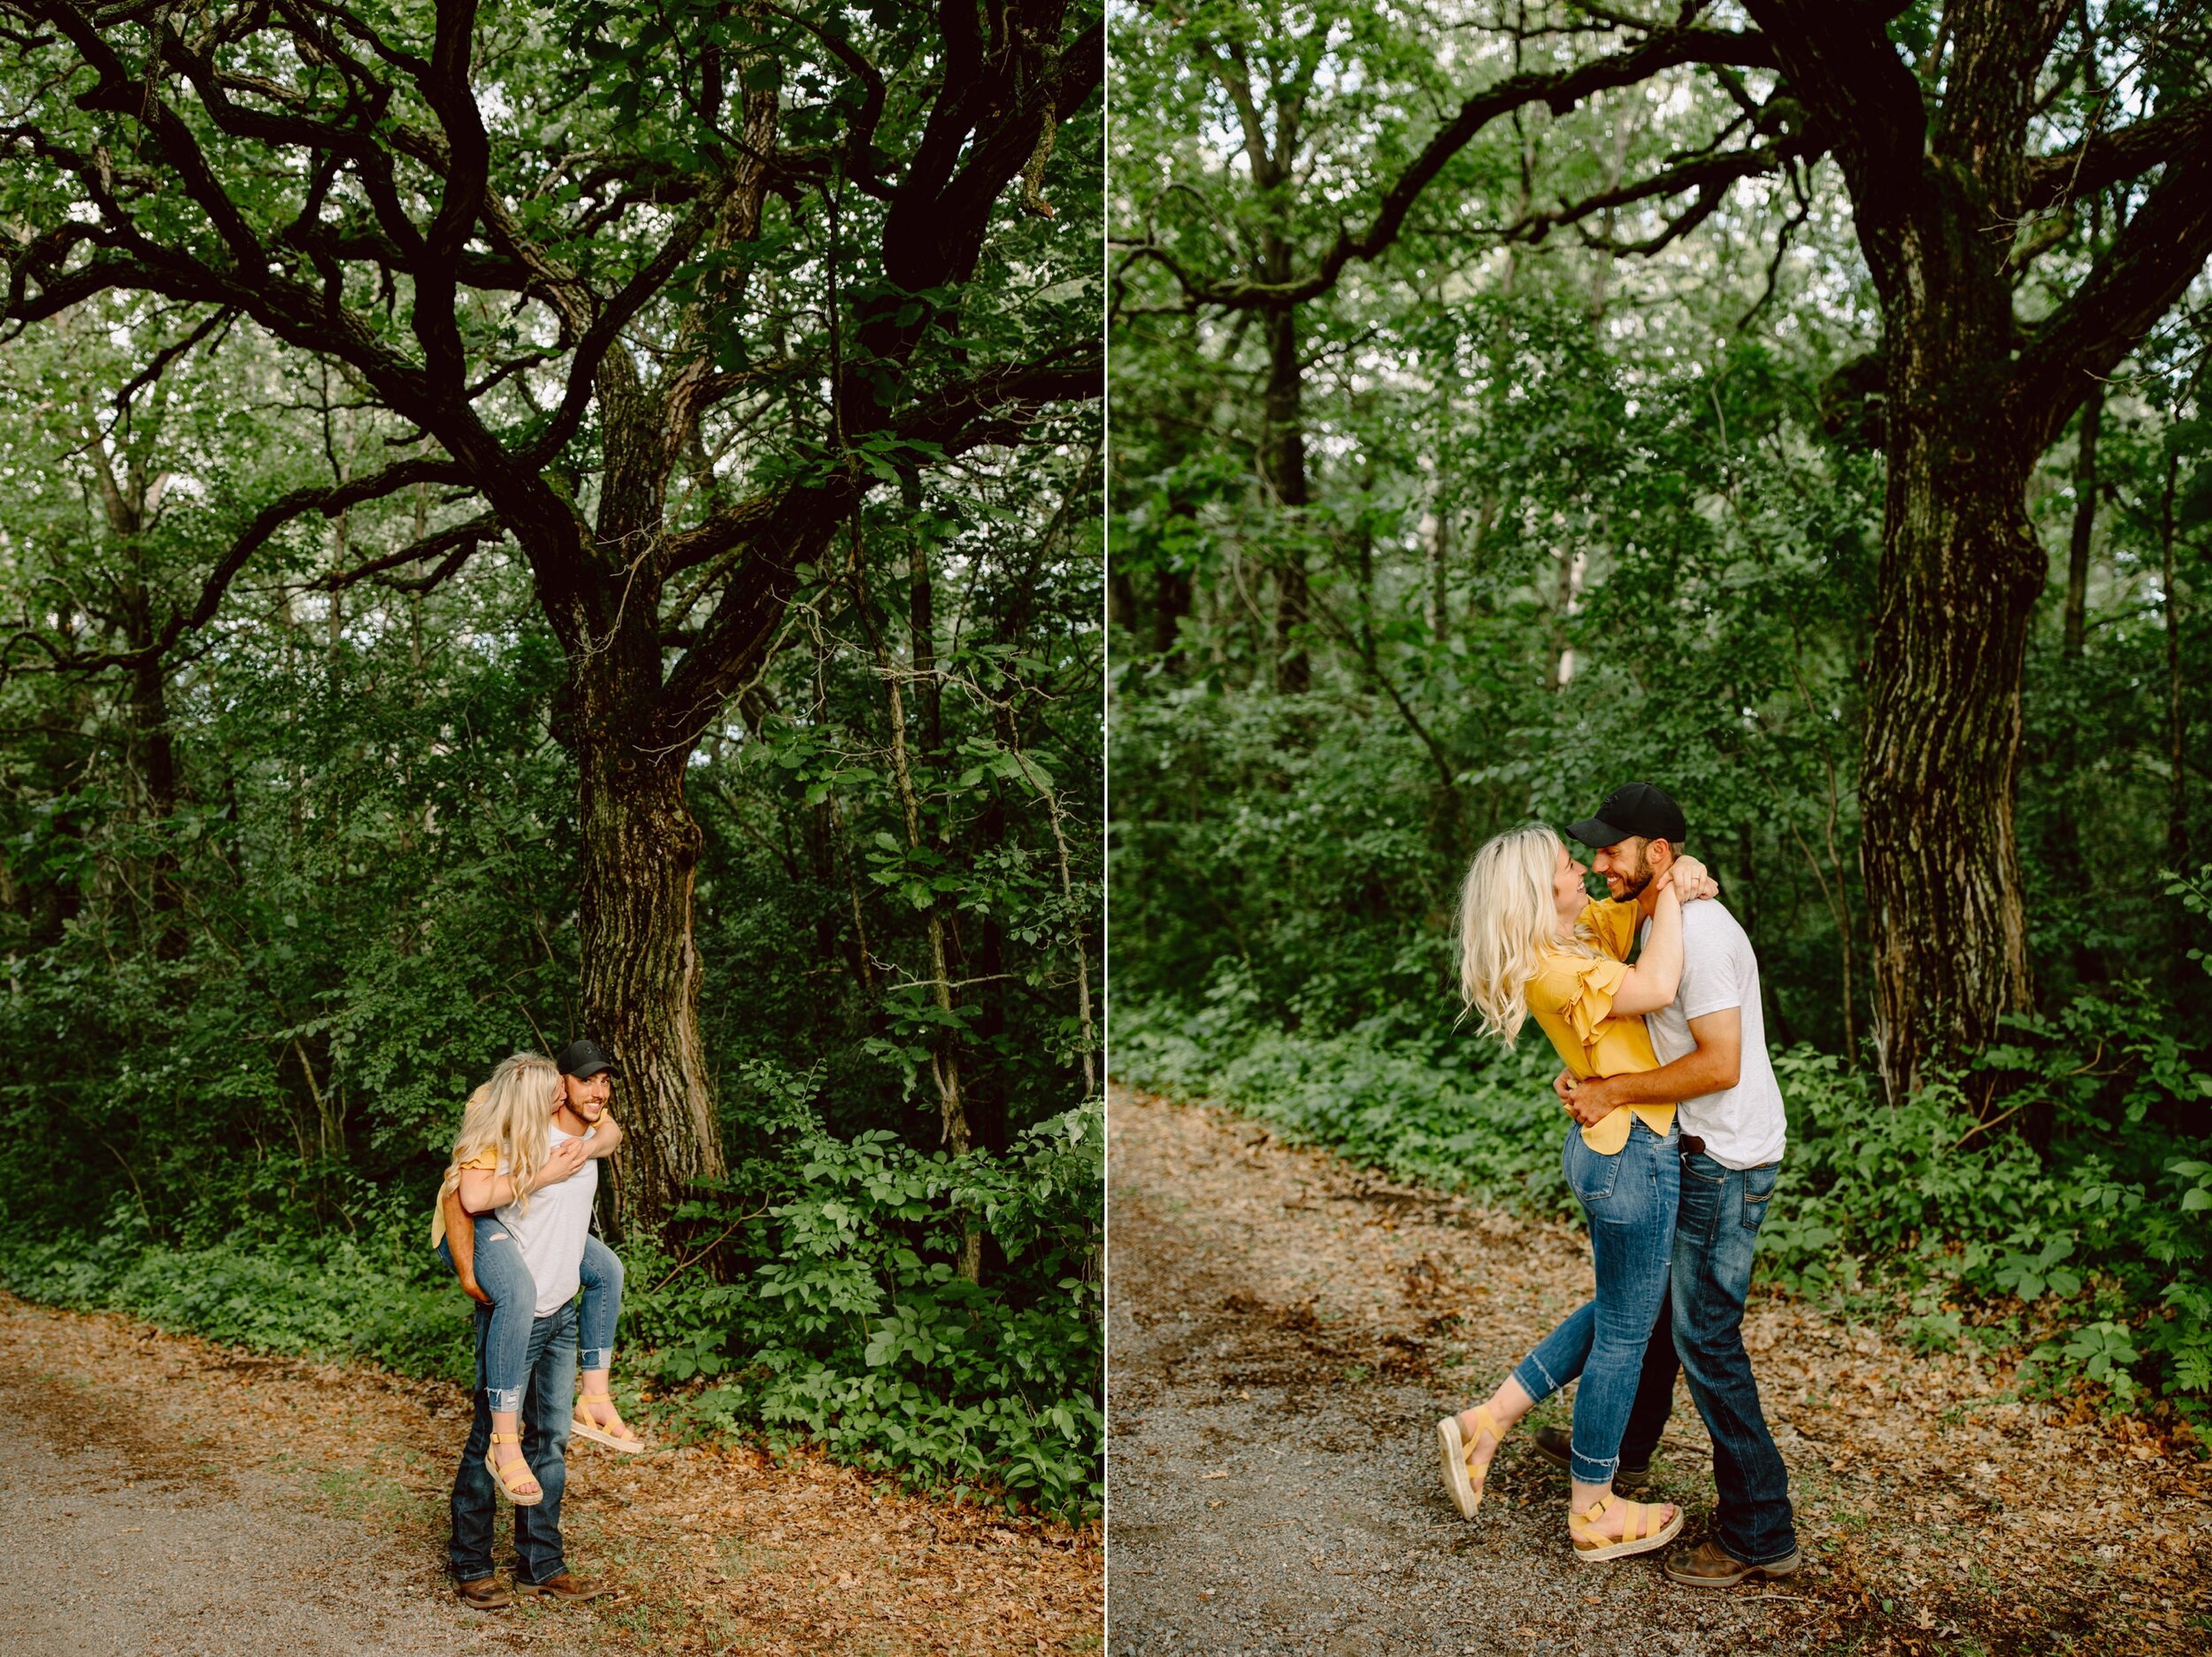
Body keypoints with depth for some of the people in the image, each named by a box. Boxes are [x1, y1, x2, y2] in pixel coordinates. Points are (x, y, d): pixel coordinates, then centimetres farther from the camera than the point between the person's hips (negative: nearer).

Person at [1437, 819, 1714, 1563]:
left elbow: (1643, 894, 20)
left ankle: (1483, 1424, 25)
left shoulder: (1585, 930, 7)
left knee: (1616, 1314, 22)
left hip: (1614, 1147, 10)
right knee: (1624, 1333, 4)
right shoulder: (1551, 968, -20)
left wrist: (1682, 878, -4)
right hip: (1632, 1152, -10)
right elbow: (1656, 988, -32)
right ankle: (1593, 1514, 19)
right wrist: (1672, 894, -20)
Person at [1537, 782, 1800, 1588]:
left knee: (1704, 1336, -6)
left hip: (1728, 1160, -10)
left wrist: (1614, 1093, -20)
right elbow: (1652, 1034, 18)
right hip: (1695, 1154, 10)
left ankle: (1760, 1534, 3)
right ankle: (1623, 1445, 44)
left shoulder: (1699, 932, -23)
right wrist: (1584, 1071, 1)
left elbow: (1720, 1064, -28)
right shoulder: (1653, 922, 10)